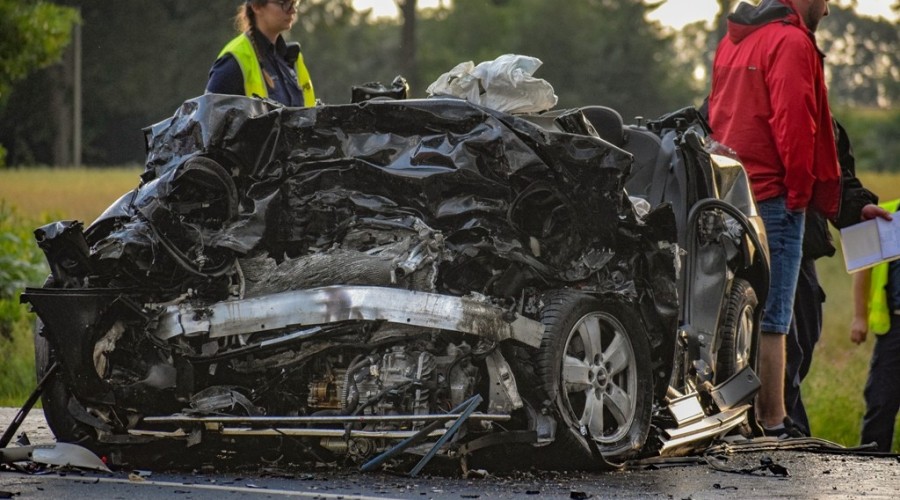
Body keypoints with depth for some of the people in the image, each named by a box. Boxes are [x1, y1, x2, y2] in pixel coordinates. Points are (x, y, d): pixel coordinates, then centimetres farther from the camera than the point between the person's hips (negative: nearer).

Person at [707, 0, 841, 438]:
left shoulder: (732, 41, 18)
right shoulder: (791, 42, -10)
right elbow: (794, 122, -18)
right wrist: (800, 189, -10)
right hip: (773, 198, -9)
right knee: (771, 319, -7)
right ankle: (774, 425, -7)